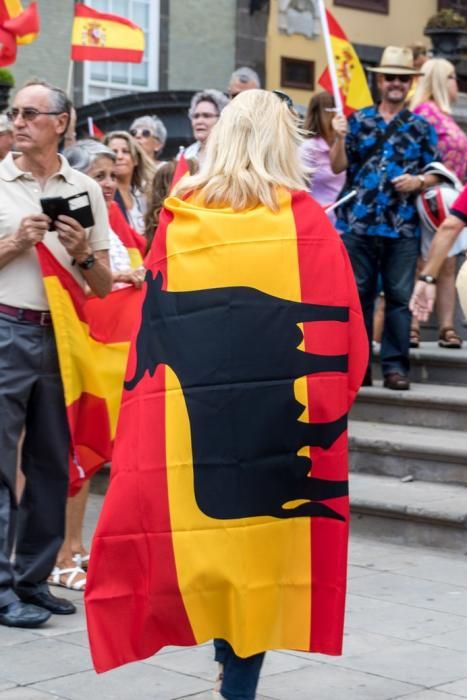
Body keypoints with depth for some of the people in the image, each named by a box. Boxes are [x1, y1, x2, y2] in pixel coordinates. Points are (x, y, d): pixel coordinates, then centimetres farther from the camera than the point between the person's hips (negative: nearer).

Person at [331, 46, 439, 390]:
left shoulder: (421, 127, 9)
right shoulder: (359, 120, 8)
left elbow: (435, 174, 9)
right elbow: (338, 166, 3)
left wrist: (418, 181, -11)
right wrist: (340, 137, -13)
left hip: (403, 228, 0)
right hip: (359, 223, 0)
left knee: (400, 297, 1)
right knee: (358, 295, 4)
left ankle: (395, 365, 6)